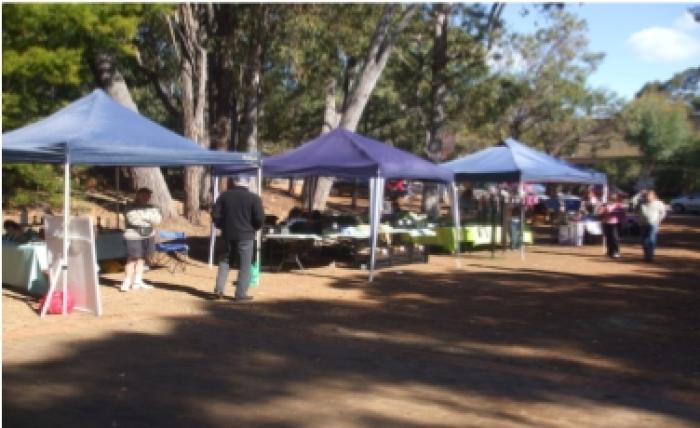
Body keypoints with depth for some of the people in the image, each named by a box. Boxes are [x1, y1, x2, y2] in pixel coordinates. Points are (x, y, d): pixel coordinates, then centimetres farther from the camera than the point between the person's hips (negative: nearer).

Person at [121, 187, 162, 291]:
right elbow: (133, 220, -19)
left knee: (142, 259, 8)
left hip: (148, 236, 6)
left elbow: (158, 219, 0)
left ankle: (137, 281, 14)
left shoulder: (151, 208, 12)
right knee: (132, 259, -10)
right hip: (134, 236, -6)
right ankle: (126, 283, -10)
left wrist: (143, 216, -14)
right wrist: (150, 220, -9)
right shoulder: (131, 208, -4)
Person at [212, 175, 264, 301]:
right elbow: (260, 218, -11)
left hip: (228, 234, 4)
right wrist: (254, 227, 7)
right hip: (245, 235, -4)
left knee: (226, 260, 17)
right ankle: (241, 294, 1)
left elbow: (215, 214, 3)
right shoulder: (253, 198, -5)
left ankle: (219, 289, 9)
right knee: (245, 265, 2)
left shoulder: (224, 195, 5)